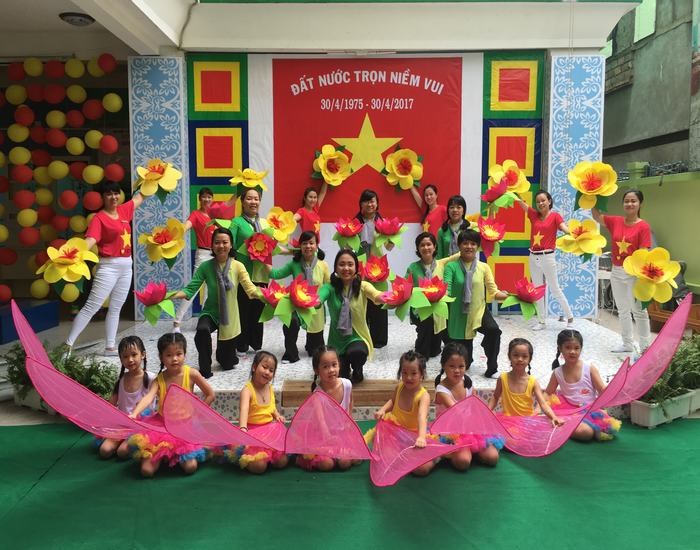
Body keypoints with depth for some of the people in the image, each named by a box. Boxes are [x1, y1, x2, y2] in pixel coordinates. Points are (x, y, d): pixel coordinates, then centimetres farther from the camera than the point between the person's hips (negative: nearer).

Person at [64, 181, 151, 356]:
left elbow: (140, 197, 25)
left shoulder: (124, 210, 8)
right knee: (91, 307, -8)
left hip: (126, 266, 7)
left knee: (115, 308, 11)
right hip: (109, 266, -7)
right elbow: (90, 240, -26)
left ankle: (110, 347, 17)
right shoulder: (99, 218, -11)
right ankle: (68, 344, -1)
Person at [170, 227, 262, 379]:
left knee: (228, 364, 11)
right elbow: (190, 289, -12)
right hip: (210, 313, 0)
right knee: (202, 331, -38)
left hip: (229, 316, 1)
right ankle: (205, 369, -16)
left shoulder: (238, 266, -10)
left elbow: (250, 289, -18)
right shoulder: (205, 266, -9)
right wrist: (173, 295, -30)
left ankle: (222, 355, 51)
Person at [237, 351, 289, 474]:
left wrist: (277, 415, 0)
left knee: (282, 462, -7)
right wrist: (243, 428, -55)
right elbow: (244, 410, -37)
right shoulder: (247, 390, -18)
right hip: (253, 431, -6)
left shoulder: (270, 388, 3)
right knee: (259, 466, -19)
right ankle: (243, 458, 10)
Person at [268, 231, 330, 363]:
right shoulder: (294, 264, -5)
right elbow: (275, 274, -10)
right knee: (290, 322, -37)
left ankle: (310, 346, 54)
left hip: (315, 307, 1)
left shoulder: (323, 265, -7)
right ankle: (291, 355, -14)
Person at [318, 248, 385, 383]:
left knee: (356, 353, -34)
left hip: (358, 338, -2)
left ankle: (358, 368, 3)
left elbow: (377, 297, -31)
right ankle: (345, 366, 37)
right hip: (337, 340, 2)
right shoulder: (330, 287, -9)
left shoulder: (362, 286, -10)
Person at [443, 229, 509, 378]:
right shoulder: (451, 266, -4)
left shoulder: (483, 267, 2)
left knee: (494, 330, -31)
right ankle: (466, 363, 47)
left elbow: (492, 290, -1)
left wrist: (503, 295, -20)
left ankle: (491, 367, -12)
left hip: (479, 310, 1)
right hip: (459, 314, -1)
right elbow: (446, 289, -13)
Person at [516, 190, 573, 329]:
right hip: (533, 257, 5)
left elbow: (565, 228, -21)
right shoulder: (534, 214, 8)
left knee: (554, 289, 2)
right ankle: (541, 320, 17)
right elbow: (520, 201, 2)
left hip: (547, 256, -5)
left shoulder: (555, 215, -4)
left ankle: (569, 317, 17)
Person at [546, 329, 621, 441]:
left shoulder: (589, 369, -3)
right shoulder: (557, 373, 2)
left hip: (590, 410, -1)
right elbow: (547, 393, 12)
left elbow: (603, 390, -2)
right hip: (569, 410, 2)